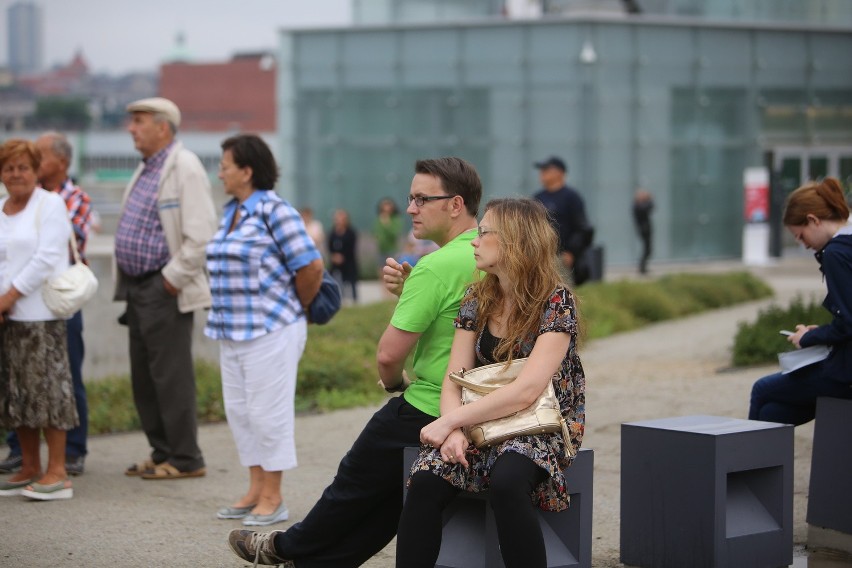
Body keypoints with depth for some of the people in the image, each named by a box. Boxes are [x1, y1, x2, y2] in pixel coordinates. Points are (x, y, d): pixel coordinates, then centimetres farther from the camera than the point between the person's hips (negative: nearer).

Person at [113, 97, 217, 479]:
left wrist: (173, 278, -18)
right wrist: (126, 282, 15)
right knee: (143, 376, 12)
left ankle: (184, 460, 2)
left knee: (170, 376, -5)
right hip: (137, 286, 10)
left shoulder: (185, 168, -13)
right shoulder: (146, 169, 17)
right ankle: (162, 453, 20)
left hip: (165, 290, -10)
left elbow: (200, 235, -20)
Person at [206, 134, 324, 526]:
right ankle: (256, 490, 23)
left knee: (268, 413, -2)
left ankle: (273, 498, 7)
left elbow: (311, 266, -16)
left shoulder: (274, 211, -13)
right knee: (239, 412, 13)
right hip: (233, 332, 9)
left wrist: (299, 308, -2)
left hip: (269, 332, -9)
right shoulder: (231, 212, 13)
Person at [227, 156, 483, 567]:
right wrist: (406, 290, -1)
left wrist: (393, 381, -1)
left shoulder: (437, 266, -22)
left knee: (356, 483, 14)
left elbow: (389, 353, -24)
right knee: (389, 497, 19)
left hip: (426, 412, -8)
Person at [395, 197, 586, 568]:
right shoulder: (477, 300, 6)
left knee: (505, 482, -37)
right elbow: (454, 380, 2)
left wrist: (450, 422, -22)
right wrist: (455, 431, -19)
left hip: (542, 426, -5)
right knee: (426, 481, -26)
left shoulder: (556, 302, -12)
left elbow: (525, 391, -21)